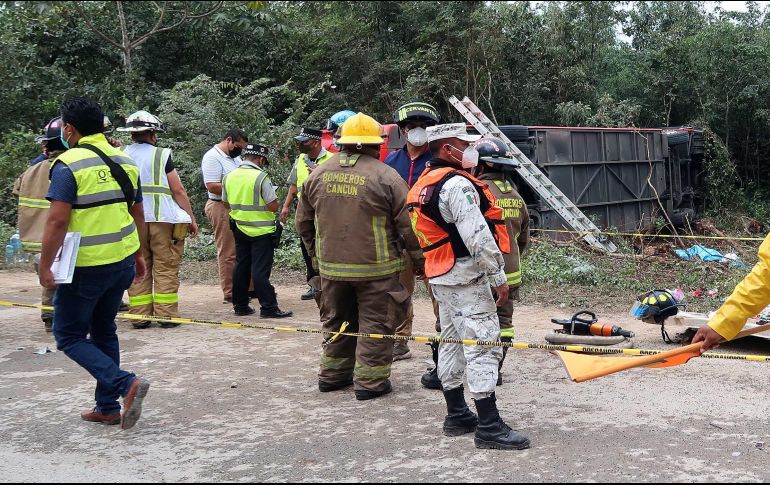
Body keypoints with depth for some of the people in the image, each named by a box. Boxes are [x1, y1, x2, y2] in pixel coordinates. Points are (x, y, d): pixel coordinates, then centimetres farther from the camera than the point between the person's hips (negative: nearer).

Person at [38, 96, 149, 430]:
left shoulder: (68, 165, -14)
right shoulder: (125, 162, 8)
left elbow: (58, 221, -19)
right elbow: (138, 214, 14)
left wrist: (45, 267, -12)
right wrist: (138, 255, 22)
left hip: (85, 266, -7)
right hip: (122, 263, 7)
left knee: (69, 337, 6)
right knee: (104, 332, 19)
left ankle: (126, 384, -11)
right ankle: (108, 408, 22)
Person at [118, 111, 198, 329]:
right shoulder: (161, 155, -4)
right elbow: (178, 190, -5)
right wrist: (192, 218, 1)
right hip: (161, 219, -3)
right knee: (166, 269, 4)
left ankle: (139, 316, 9)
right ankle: (167, 314, 3)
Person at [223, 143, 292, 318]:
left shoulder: (229, 177, 4)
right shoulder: (260, 177, -16)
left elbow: (226, 204, 13)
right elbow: (273, 206, -17)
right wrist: (262, 204, 3)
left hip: (239, 230, 6)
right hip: (261, 231, -6)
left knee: (241, 267, 13)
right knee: (260, 270, -4)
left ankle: (240, 305, 19)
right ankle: (268, 307, -1)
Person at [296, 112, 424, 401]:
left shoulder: (318, 175, 3)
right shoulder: (385, 177, -12)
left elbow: (303, 222, 12)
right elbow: (407, 225, -10)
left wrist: (317, 254, 25)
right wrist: (418, 259, 3)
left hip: (331, 267, 5)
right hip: (375, 268, -5)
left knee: (337, 320, 20)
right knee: (375, 323, 7)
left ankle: (332, 374, 29)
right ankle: (369, 381, 9)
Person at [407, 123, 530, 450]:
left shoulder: (425, 183, 14)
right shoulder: (457, 184, -18)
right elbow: (477, 236, -24)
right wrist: (498, 276, -17)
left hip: (441, 277, 11)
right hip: (466, 278, -11)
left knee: (452, 341, 16)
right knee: (483, 344, -9)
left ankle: (457, 416, 25)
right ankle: (489, 428, -8)